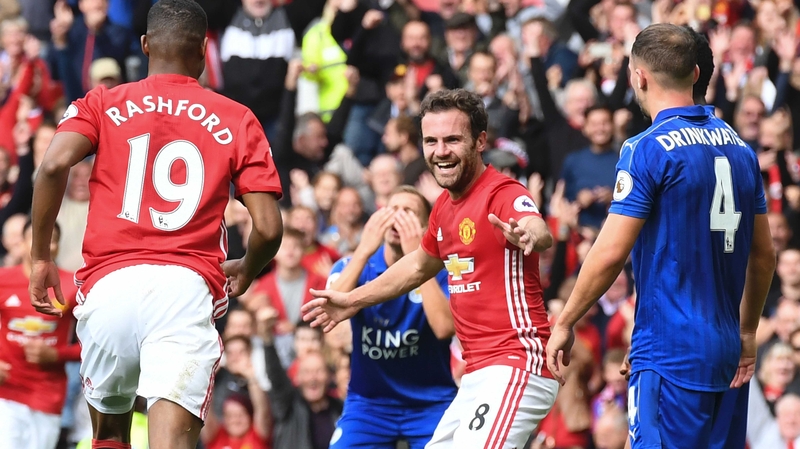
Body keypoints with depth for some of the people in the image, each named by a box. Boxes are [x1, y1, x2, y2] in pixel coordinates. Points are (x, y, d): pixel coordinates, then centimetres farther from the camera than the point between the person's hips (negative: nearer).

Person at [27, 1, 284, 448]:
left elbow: (54, 165, -5)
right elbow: (269, 228, 7)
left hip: (109, 285, 2)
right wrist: (244, 273, 29)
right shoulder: (238, 122, 14)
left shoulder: (102, 104, 14)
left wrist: (41, 256, 5)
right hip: (188, 286, -1)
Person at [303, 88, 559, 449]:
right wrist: (353, 301, 40)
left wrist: (529, 234, -60)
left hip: (514, 369, -10)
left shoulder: (504, 195, -13)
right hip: (476, 376, 10)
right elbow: (421, 265, 33)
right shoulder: (445, 206, 13)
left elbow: (540, 231, -36)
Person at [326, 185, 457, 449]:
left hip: (431, 404, -1)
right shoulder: (353, 266, -4)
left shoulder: (440, 273, -9)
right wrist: (364, 249, -29)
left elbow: (444, 328, -28)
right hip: (368, 402, 1)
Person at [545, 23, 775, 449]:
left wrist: (564, 324, -3)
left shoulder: (647, 149, -11)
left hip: (669, 349, -8)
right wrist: (747, 333, 28)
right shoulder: (738, 146, 12)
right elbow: (764, 255, 18)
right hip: (724, 347, 8)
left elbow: (611, 253, -14)